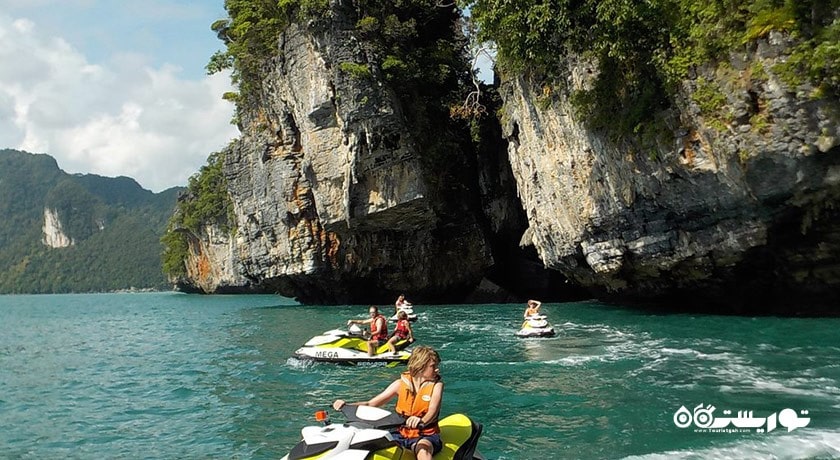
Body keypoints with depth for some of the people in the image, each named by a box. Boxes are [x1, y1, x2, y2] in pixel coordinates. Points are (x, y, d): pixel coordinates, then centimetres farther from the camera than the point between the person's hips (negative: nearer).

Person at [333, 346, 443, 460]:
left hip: (425, 436, -3)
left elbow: (432, 412, -21)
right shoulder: (401, 383, 3)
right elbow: (371, 404, 3)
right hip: (401, 434, 3)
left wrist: (421, 421, -45)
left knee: (423, 450, -38)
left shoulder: (436, 385, -3)